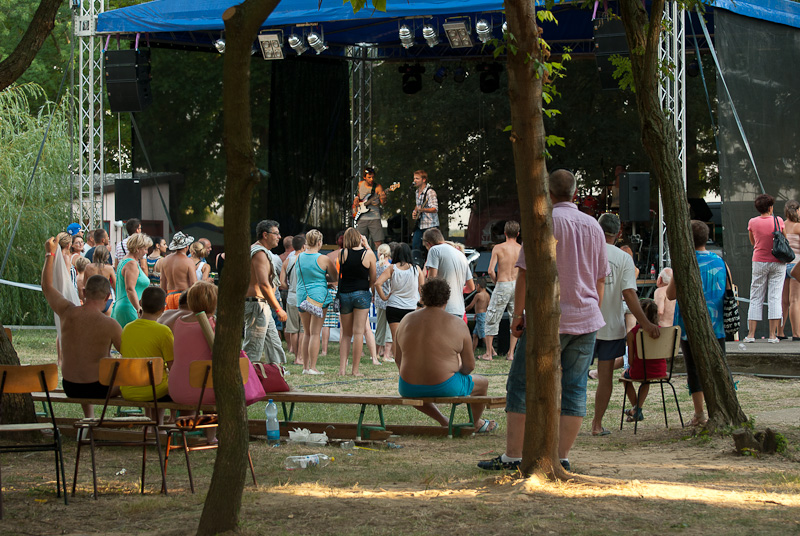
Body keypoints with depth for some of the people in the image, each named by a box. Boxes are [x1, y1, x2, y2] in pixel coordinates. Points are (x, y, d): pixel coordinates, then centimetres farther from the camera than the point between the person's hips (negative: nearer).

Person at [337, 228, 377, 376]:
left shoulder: (342, 253, -3)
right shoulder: (368, 254, -5)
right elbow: (373, 279, 3)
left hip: (344, 294, 2)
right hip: (362, 294, -2)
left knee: (345, 334, 12)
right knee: (358, 332, -1)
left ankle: (342, 368, 4)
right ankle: (355, 370, -3)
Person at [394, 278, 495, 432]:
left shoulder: (407, 321, 3)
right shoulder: (458, 325, -6)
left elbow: (398, 359, 10)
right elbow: (469, 365, -3)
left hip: (410, 389, 3)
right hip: (445, 388, -3)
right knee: (482, 383, 26)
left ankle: (443, 421, 43)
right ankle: (476, 423, 48)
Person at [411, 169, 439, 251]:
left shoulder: (430, 192, -14)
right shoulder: (417, 192, 13)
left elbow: (435, 209, -23)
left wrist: (422, 210, -40)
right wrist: (414, 212, 8)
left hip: (430, 226, -8)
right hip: (419, 225, 8)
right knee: (415, 247, 4)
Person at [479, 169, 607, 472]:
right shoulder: (593, 226, 10)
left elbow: (526, 273, -10)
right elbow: (600, 279, 16)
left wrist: (517, 314, -4)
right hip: (586, 319, 5)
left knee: (522, 385, 1)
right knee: (574, 388, 5)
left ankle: (513, 456, 0)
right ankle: (562, 457, 2)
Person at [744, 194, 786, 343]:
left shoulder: (752, 222, -4)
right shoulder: (778, 220, -7)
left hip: (759, 262, 1)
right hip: (778, 263, -1)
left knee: (756, 298, 6)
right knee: (775, 298, 0)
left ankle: (751, 334, 2)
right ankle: (773, 335, -3)